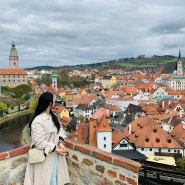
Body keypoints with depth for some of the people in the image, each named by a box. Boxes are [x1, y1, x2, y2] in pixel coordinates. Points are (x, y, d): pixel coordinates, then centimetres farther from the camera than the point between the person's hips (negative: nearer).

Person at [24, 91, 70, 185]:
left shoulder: (53, 116, 5)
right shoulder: (37, 121, -22)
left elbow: (60, 129, 8)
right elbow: (40, 143, -23)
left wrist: (61, 142, -10)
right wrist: (56, 149, -18)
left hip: (56, 154, 8)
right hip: (45, 156, -7)